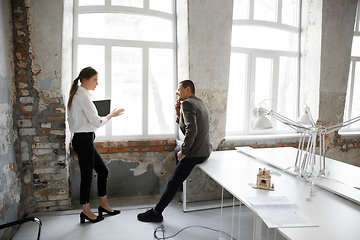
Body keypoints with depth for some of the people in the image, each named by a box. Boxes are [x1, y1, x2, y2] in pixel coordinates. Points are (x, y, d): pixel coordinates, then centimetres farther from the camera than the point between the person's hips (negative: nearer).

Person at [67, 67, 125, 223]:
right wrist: (111, 115, -4)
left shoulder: (76, 95, 13)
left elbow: (71, 119, 18)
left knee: (102, 171, 15)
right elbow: (97, 122, -19)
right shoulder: (83, 97, -17)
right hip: (84, 140, -10)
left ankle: (104, 205, 27)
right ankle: (86, 212, 19)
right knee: (87, 176, 3)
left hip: (82, 139, 10)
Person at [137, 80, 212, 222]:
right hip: (206, 150, 10)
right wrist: (179, 115, 7)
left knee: (173, 184, -2)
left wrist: (183, 152, -18)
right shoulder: (200, 104, 18)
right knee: (177, 151, 35)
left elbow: (191, 130, -28)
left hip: (195, 154, -10)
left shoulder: (187, 104, -14)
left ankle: (156, 213, 8)